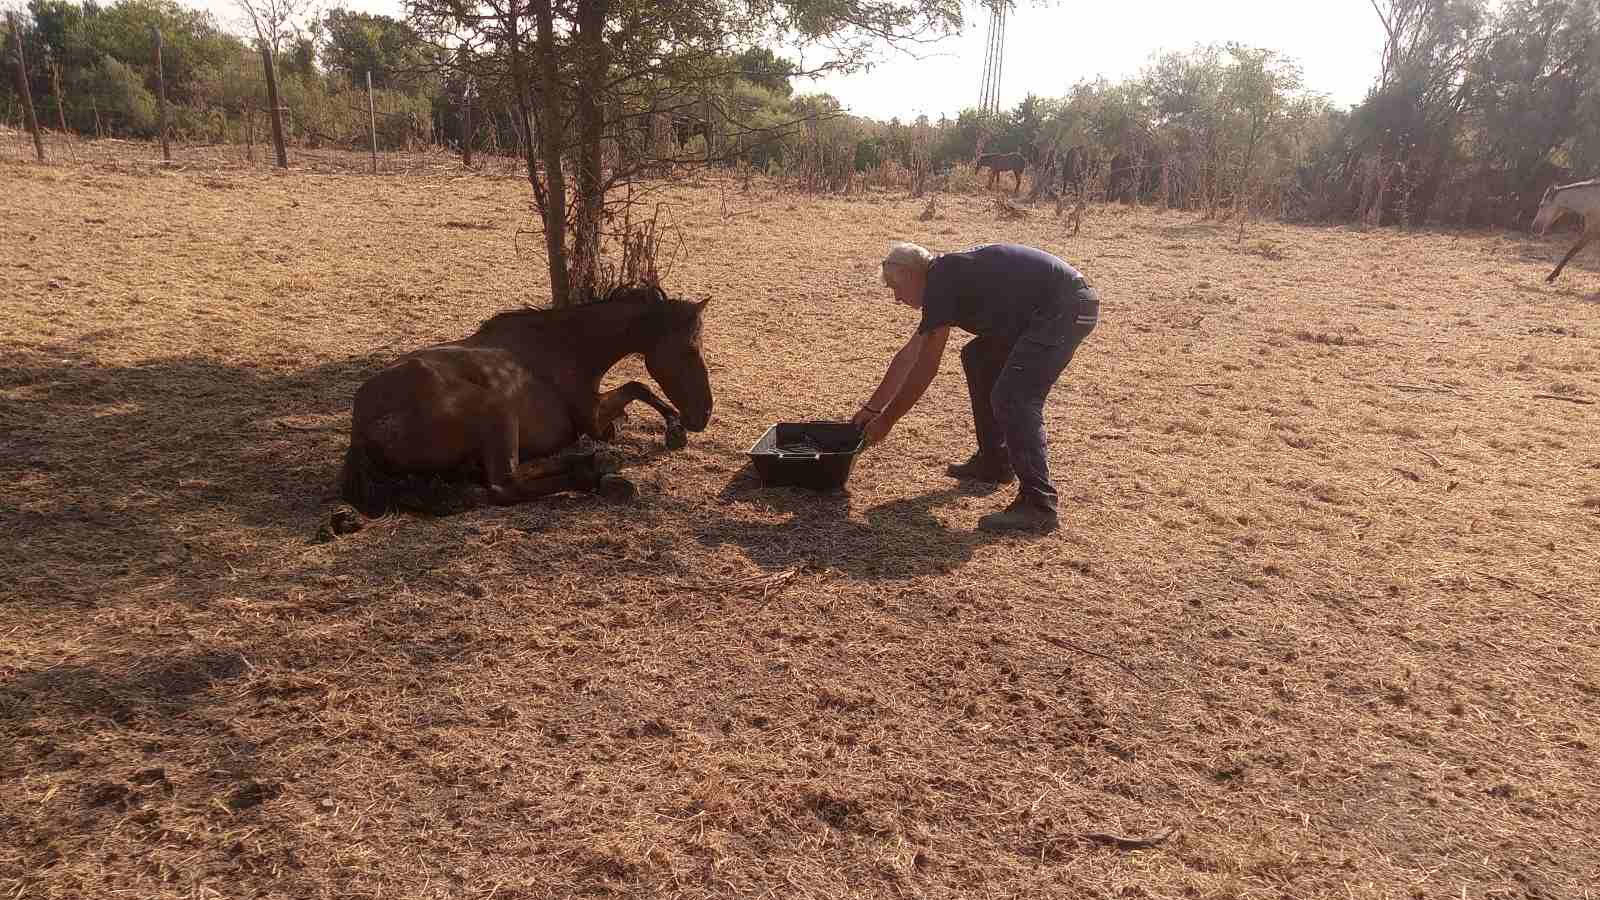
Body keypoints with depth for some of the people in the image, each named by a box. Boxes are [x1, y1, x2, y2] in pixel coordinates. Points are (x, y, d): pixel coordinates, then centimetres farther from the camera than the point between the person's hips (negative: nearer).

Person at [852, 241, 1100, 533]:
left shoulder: (942, 282, -13)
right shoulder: (949, 277, 17)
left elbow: (925, 369, -13)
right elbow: (909, 355, 23)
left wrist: (886, 421, -4)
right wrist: (872, 407, 27)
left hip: (1066, 308, -11)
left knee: (1014, 398, -18)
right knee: (977, 357, 20)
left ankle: (1039, 504, -15)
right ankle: (995, 462, 25)